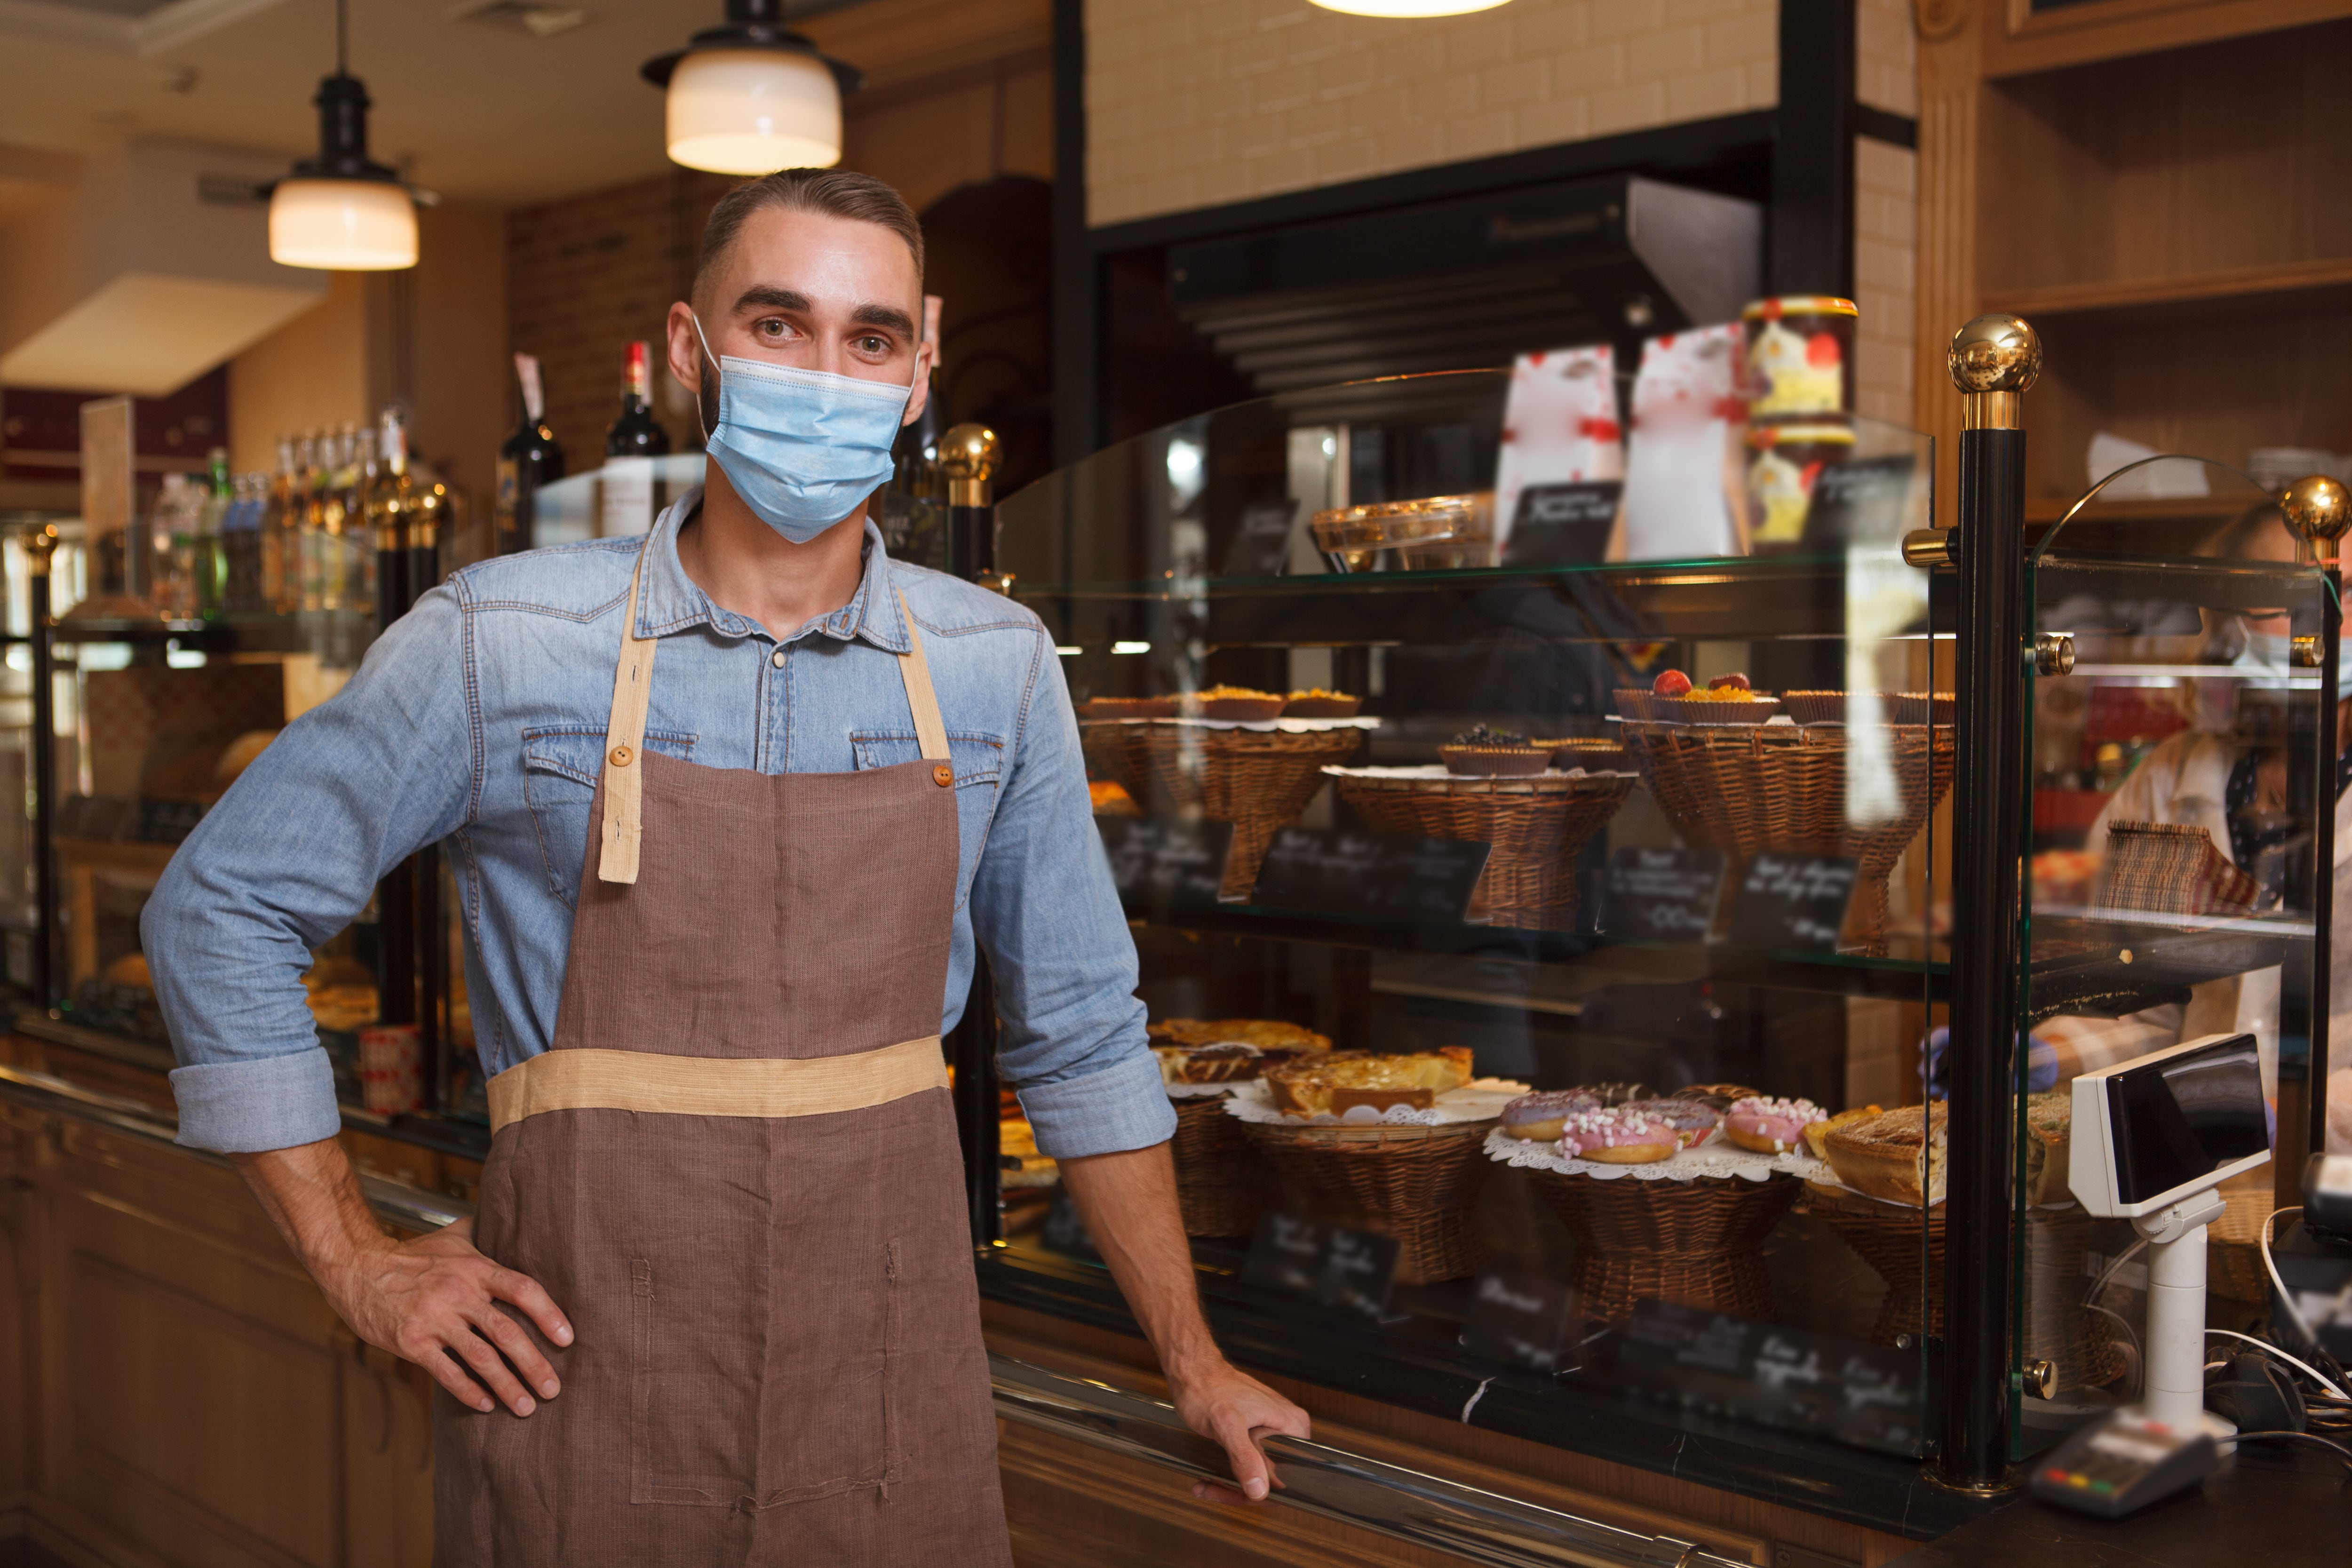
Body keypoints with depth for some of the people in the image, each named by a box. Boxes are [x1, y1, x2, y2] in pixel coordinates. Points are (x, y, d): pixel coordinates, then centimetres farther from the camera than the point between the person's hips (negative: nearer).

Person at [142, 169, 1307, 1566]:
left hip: (894, 1394, 2)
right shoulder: (498, 644, -6)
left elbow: (1081, 1034, 9)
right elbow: (220, 909, 3)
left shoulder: (996, 669, 1)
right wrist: (356, 1264, 0)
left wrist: (1192, 1362, 11)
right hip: (580, 1381, -2)